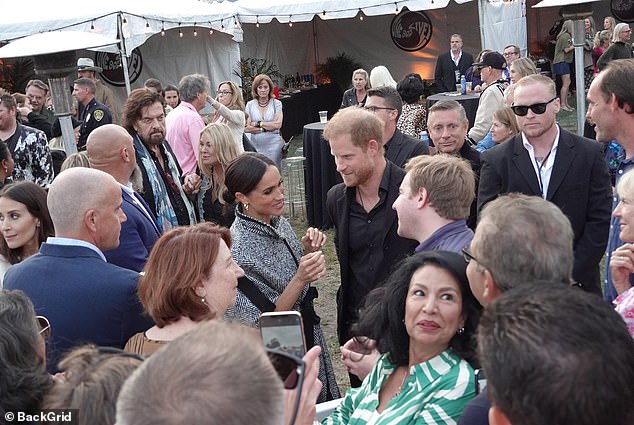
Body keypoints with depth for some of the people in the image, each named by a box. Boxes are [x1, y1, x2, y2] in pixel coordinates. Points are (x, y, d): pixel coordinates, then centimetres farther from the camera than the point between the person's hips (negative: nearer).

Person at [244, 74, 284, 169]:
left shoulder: (276, 103, 4)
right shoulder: (250, 104, 7)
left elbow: (278, 125, -9)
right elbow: (246, 128, -3)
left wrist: (257, 124, -5)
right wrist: (266, 128, -8)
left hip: (273, 144, -1)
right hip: (255, 145, 1)